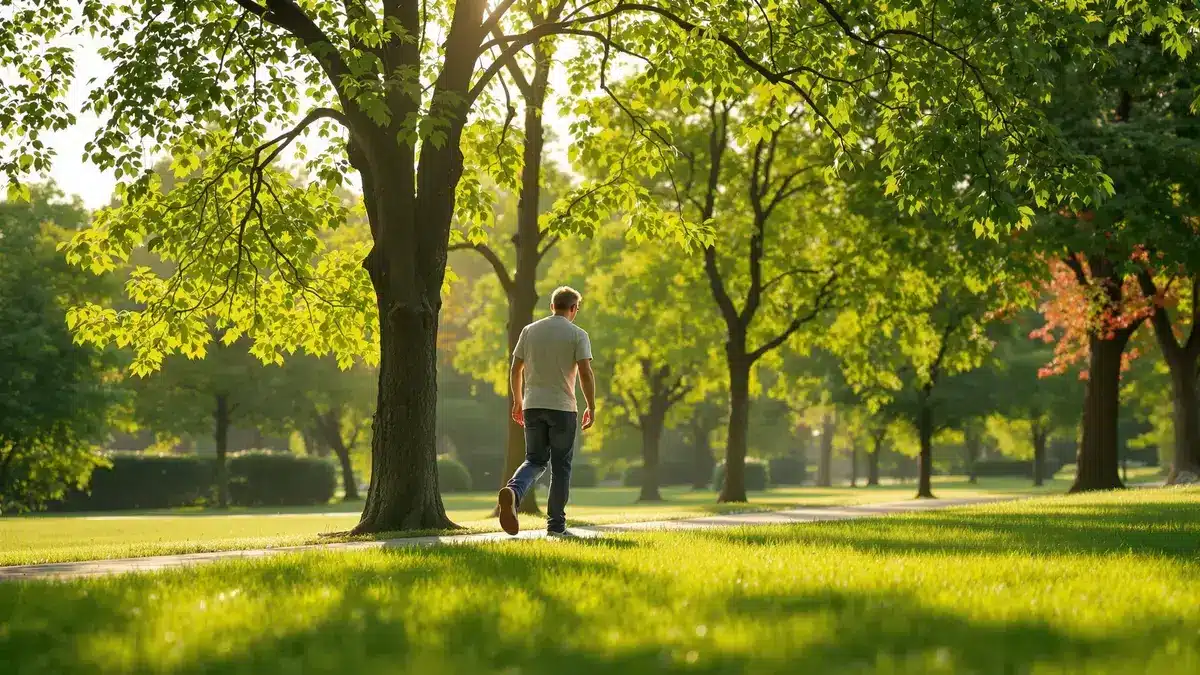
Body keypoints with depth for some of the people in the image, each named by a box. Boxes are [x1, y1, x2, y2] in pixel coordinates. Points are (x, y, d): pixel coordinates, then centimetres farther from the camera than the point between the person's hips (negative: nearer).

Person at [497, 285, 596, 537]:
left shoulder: (530, 331, 8)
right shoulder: (578, 335, -3)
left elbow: (515, 370, 9)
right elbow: (586, 373, -12)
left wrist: (517, 401, 20)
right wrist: (591, 407, -3)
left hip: (533, 405, 3)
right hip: (563, 407, -3)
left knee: (535, 460, 10)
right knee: (560, 467, 7)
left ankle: (512, 491, -22)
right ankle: (556, 524, 9)